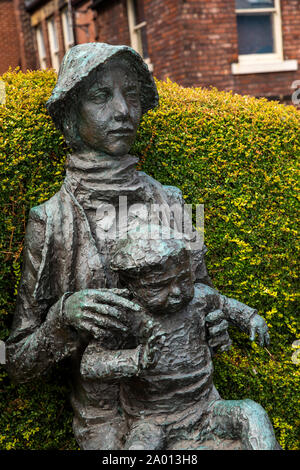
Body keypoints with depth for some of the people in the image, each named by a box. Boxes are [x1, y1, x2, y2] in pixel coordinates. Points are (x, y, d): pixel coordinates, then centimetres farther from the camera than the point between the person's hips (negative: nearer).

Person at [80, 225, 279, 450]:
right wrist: (134, 360, -37)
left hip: (203, 408, 4)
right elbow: (89, 363, -22)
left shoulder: (198, 298, -4)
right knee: (139, 445, -32)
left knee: (251, 413, -16)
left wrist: (250, 317, 6)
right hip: (153, 422, -3)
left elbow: (221, 303, 21)